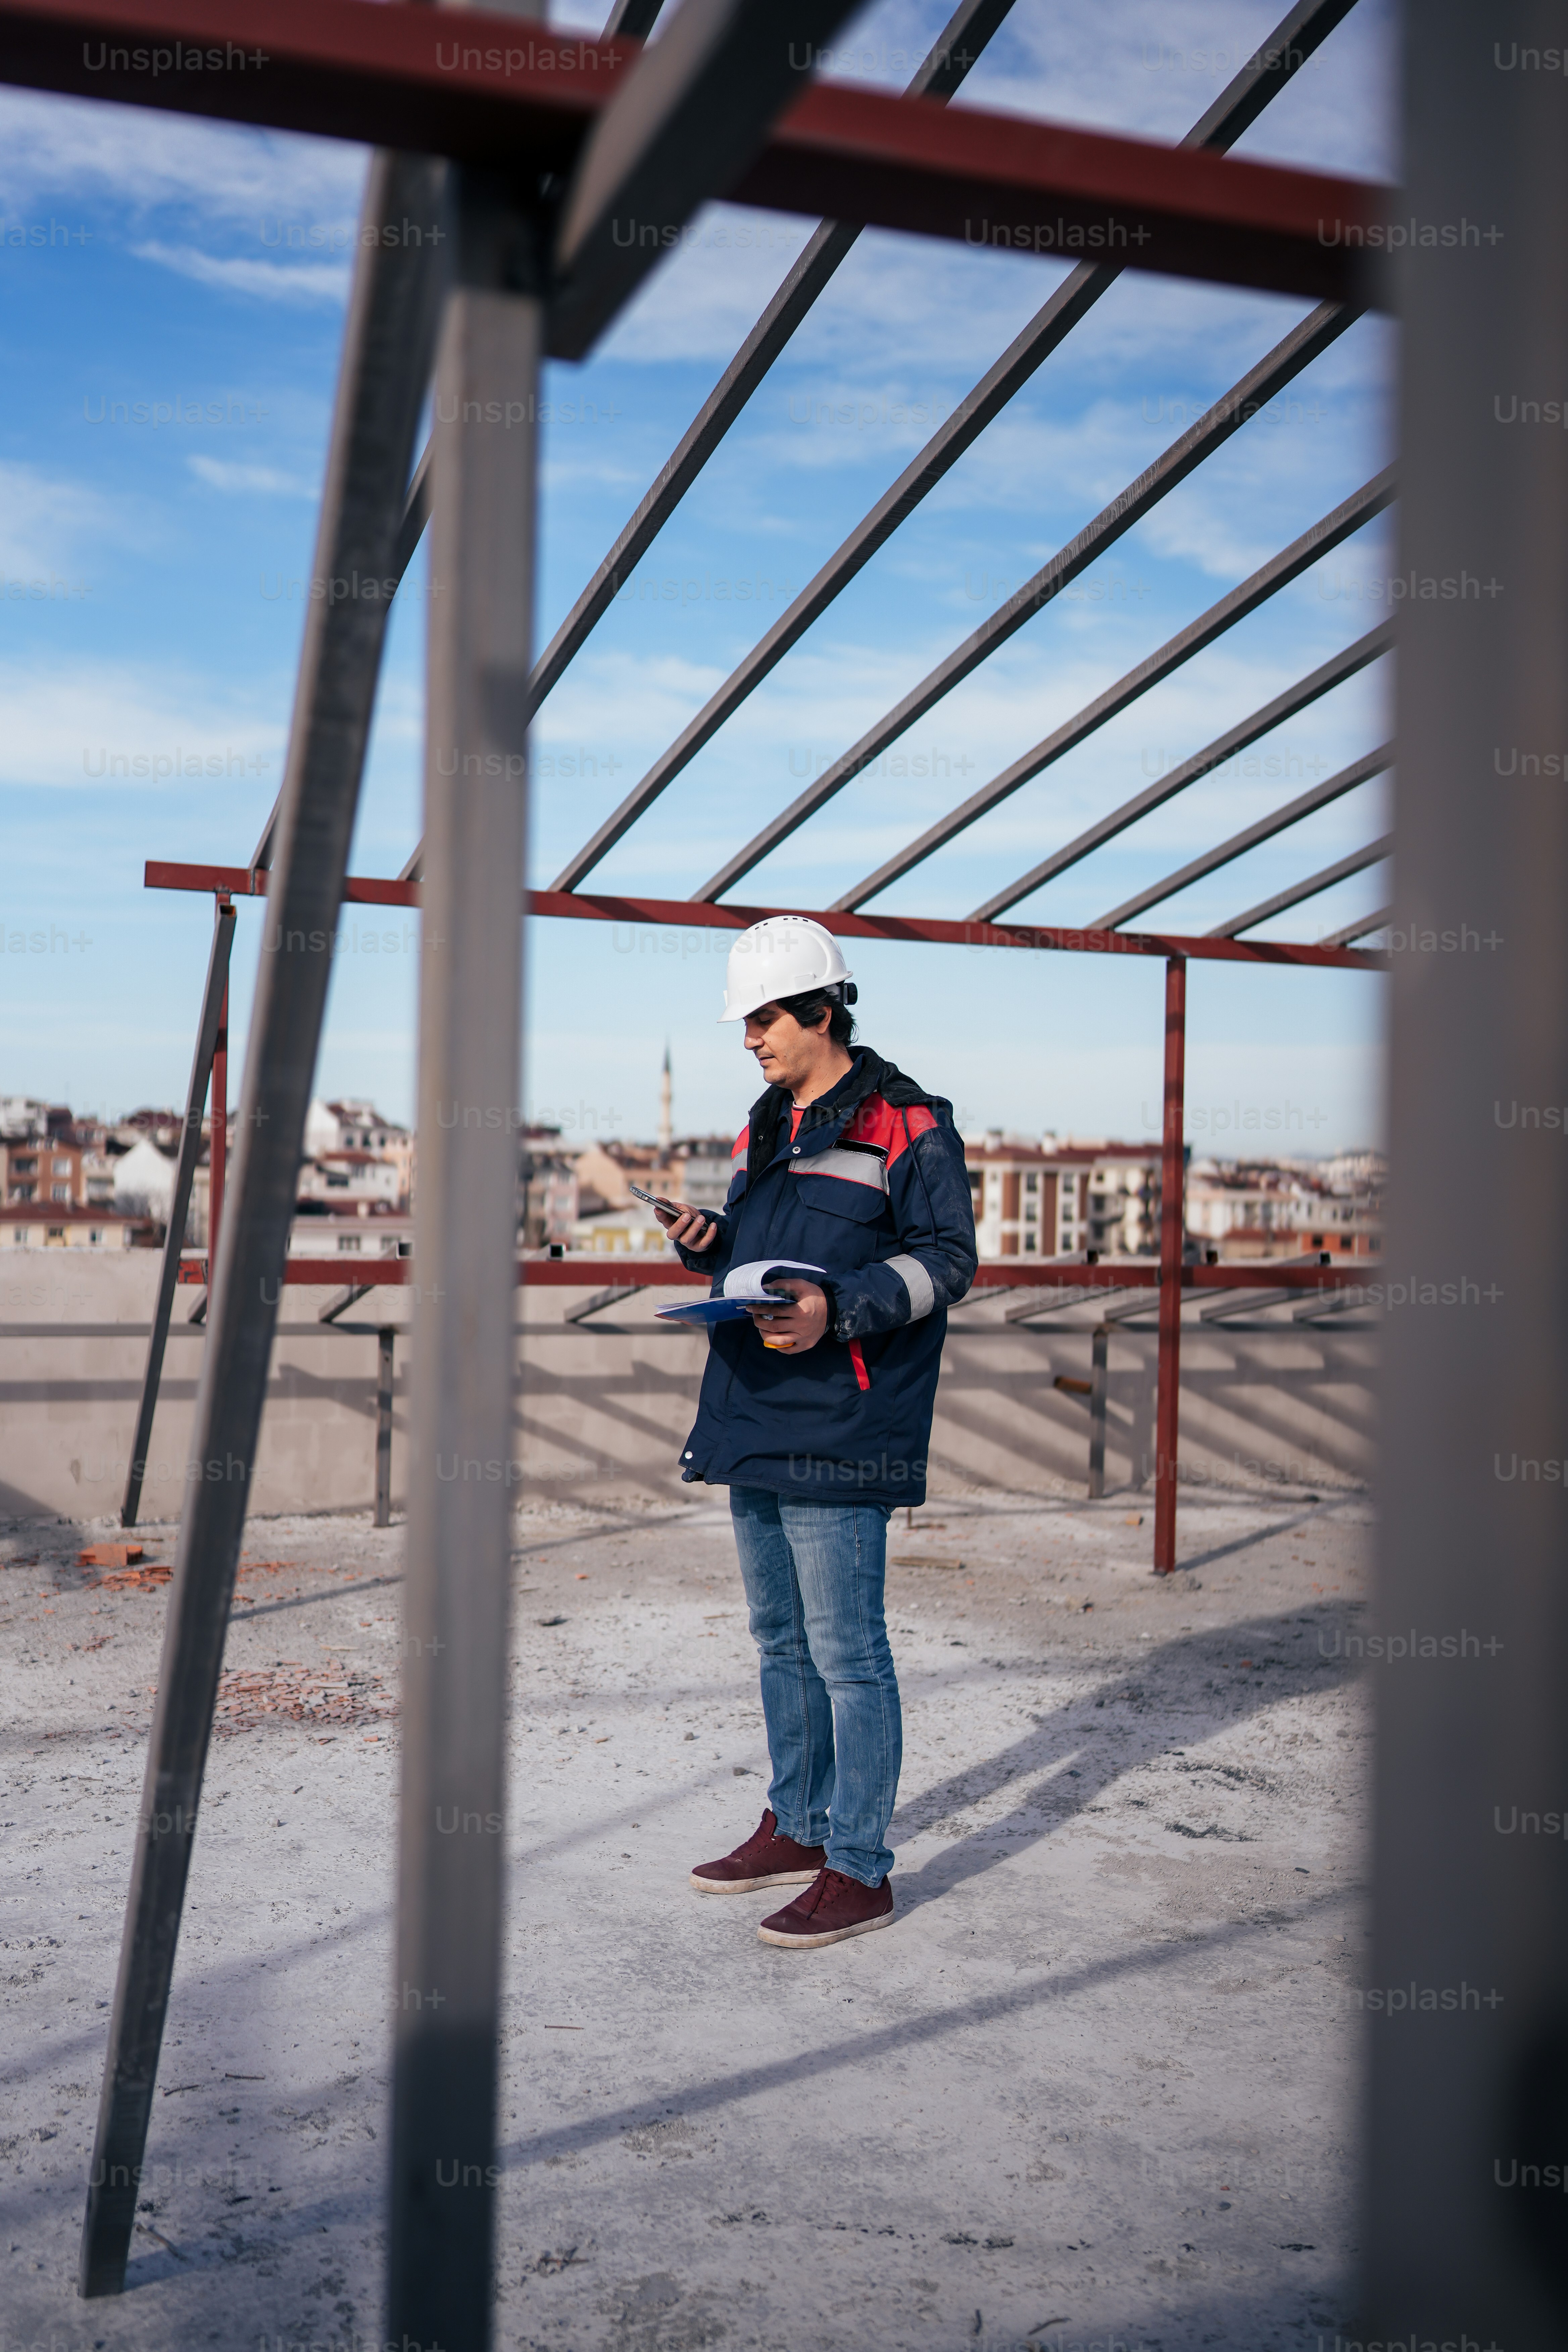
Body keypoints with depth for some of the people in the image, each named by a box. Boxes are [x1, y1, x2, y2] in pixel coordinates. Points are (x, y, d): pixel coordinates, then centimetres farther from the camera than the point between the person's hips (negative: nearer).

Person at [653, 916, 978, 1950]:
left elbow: (947, 1257, -12)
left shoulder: (907, 1125, -8)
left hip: (839, 1434, -9)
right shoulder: (768, 1127, 17)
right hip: (755, 1424, 9)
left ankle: (860, 1870, 7)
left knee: (846, 1651, -3)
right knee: (781, 1641, 17)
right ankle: (797, 1827, 31)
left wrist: (839, 1311, -24)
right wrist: (707, 1244, 4)